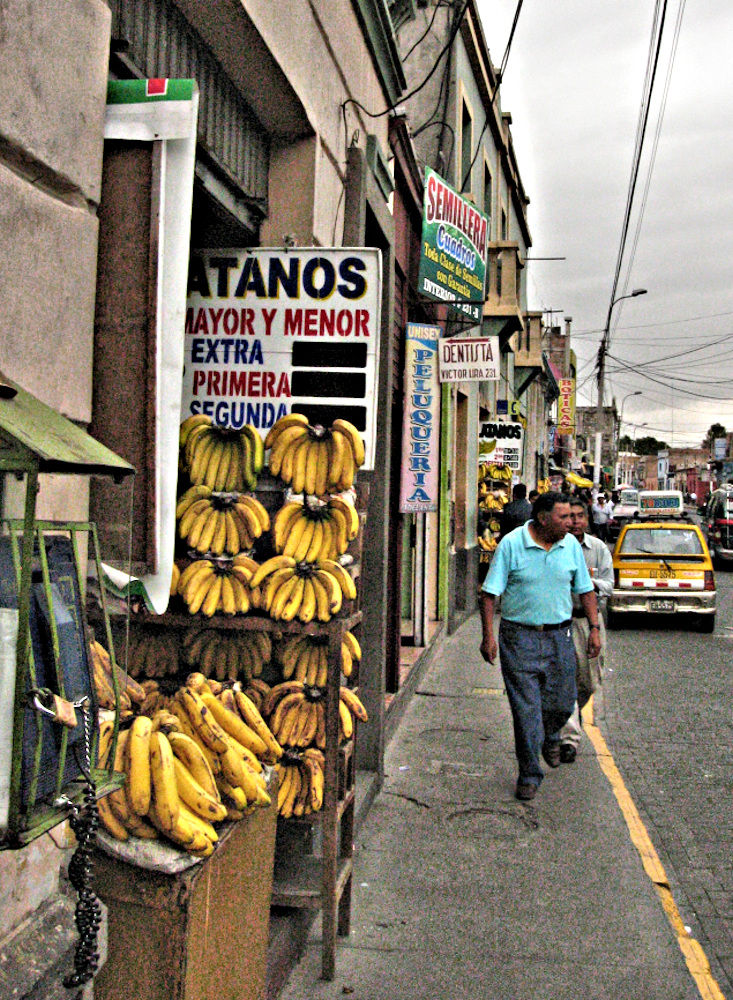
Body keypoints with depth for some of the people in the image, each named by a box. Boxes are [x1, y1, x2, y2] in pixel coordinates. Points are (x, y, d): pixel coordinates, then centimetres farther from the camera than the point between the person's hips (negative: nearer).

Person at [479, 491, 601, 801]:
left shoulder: (571, 545, 3)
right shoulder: (511, 544, -9)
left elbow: (585, 589, 13)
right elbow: (490, 592, -8)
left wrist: (594, 628, 6)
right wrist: (488, 635, -13)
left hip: (559, 636, 4)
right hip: (519, 637, -3)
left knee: (562, 703, 9)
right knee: (526, 709, -2)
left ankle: (550, 738, 43)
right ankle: (529, 775, 11)